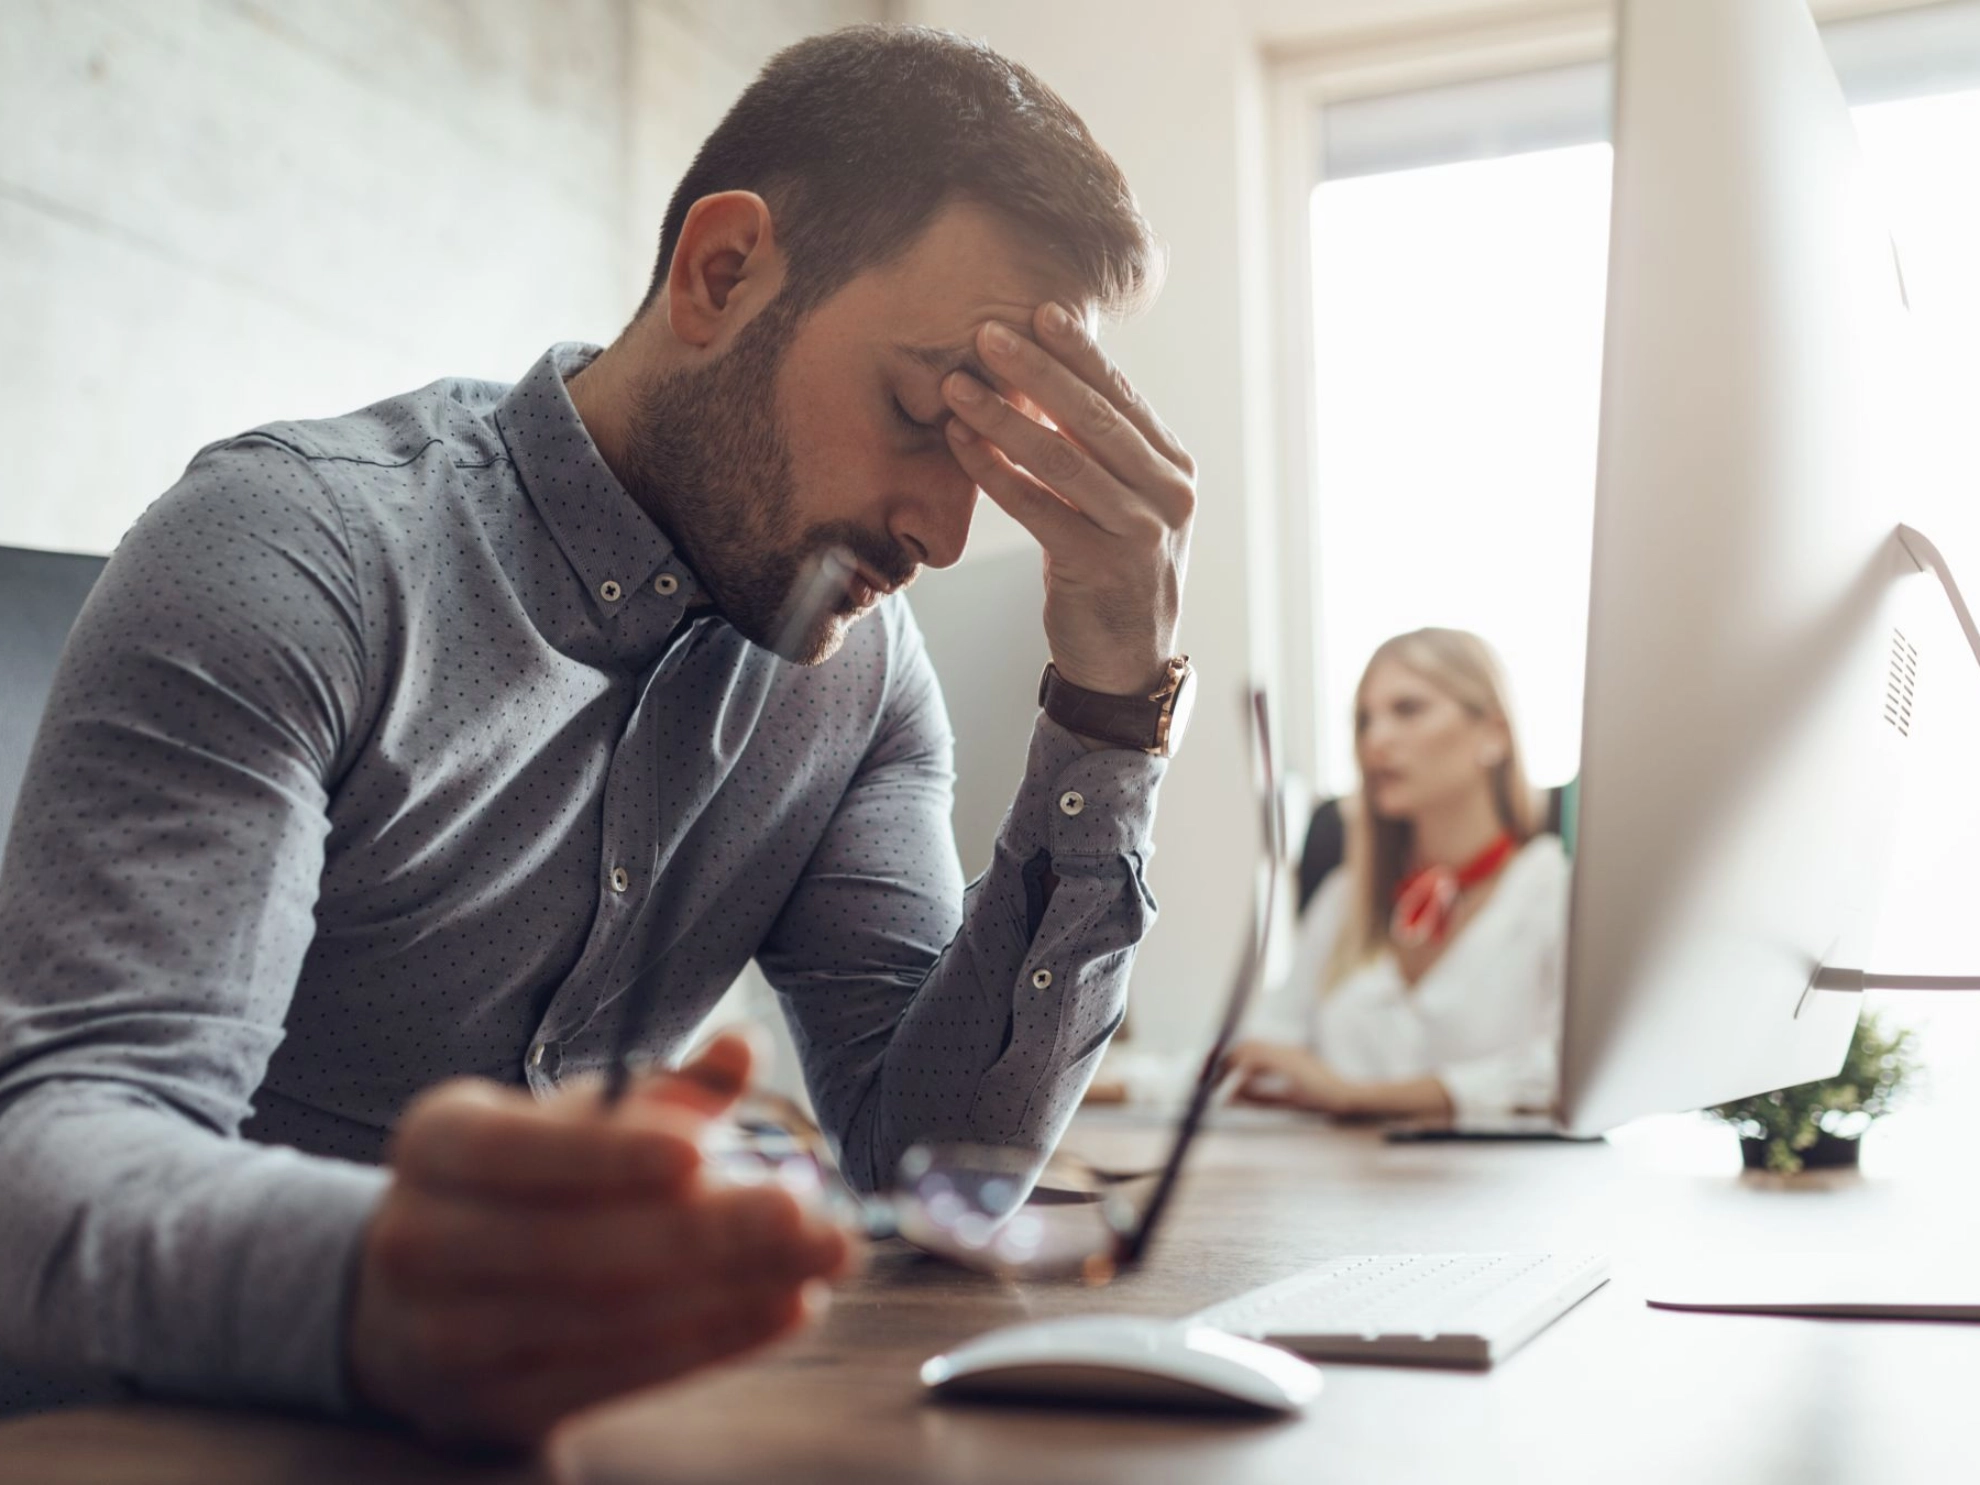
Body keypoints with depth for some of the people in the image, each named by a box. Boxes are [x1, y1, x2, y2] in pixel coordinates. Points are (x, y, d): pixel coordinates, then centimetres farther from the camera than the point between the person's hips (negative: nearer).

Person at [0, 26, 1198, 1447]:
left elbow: (933, 1165, -6)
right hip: (187, 1422, -3)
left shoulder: (861, 665, 1)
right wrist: (371, 1287, -47)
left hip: (568, 1397, 4)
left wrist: (1115, 696, -13)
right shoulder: (297, 555, -15)